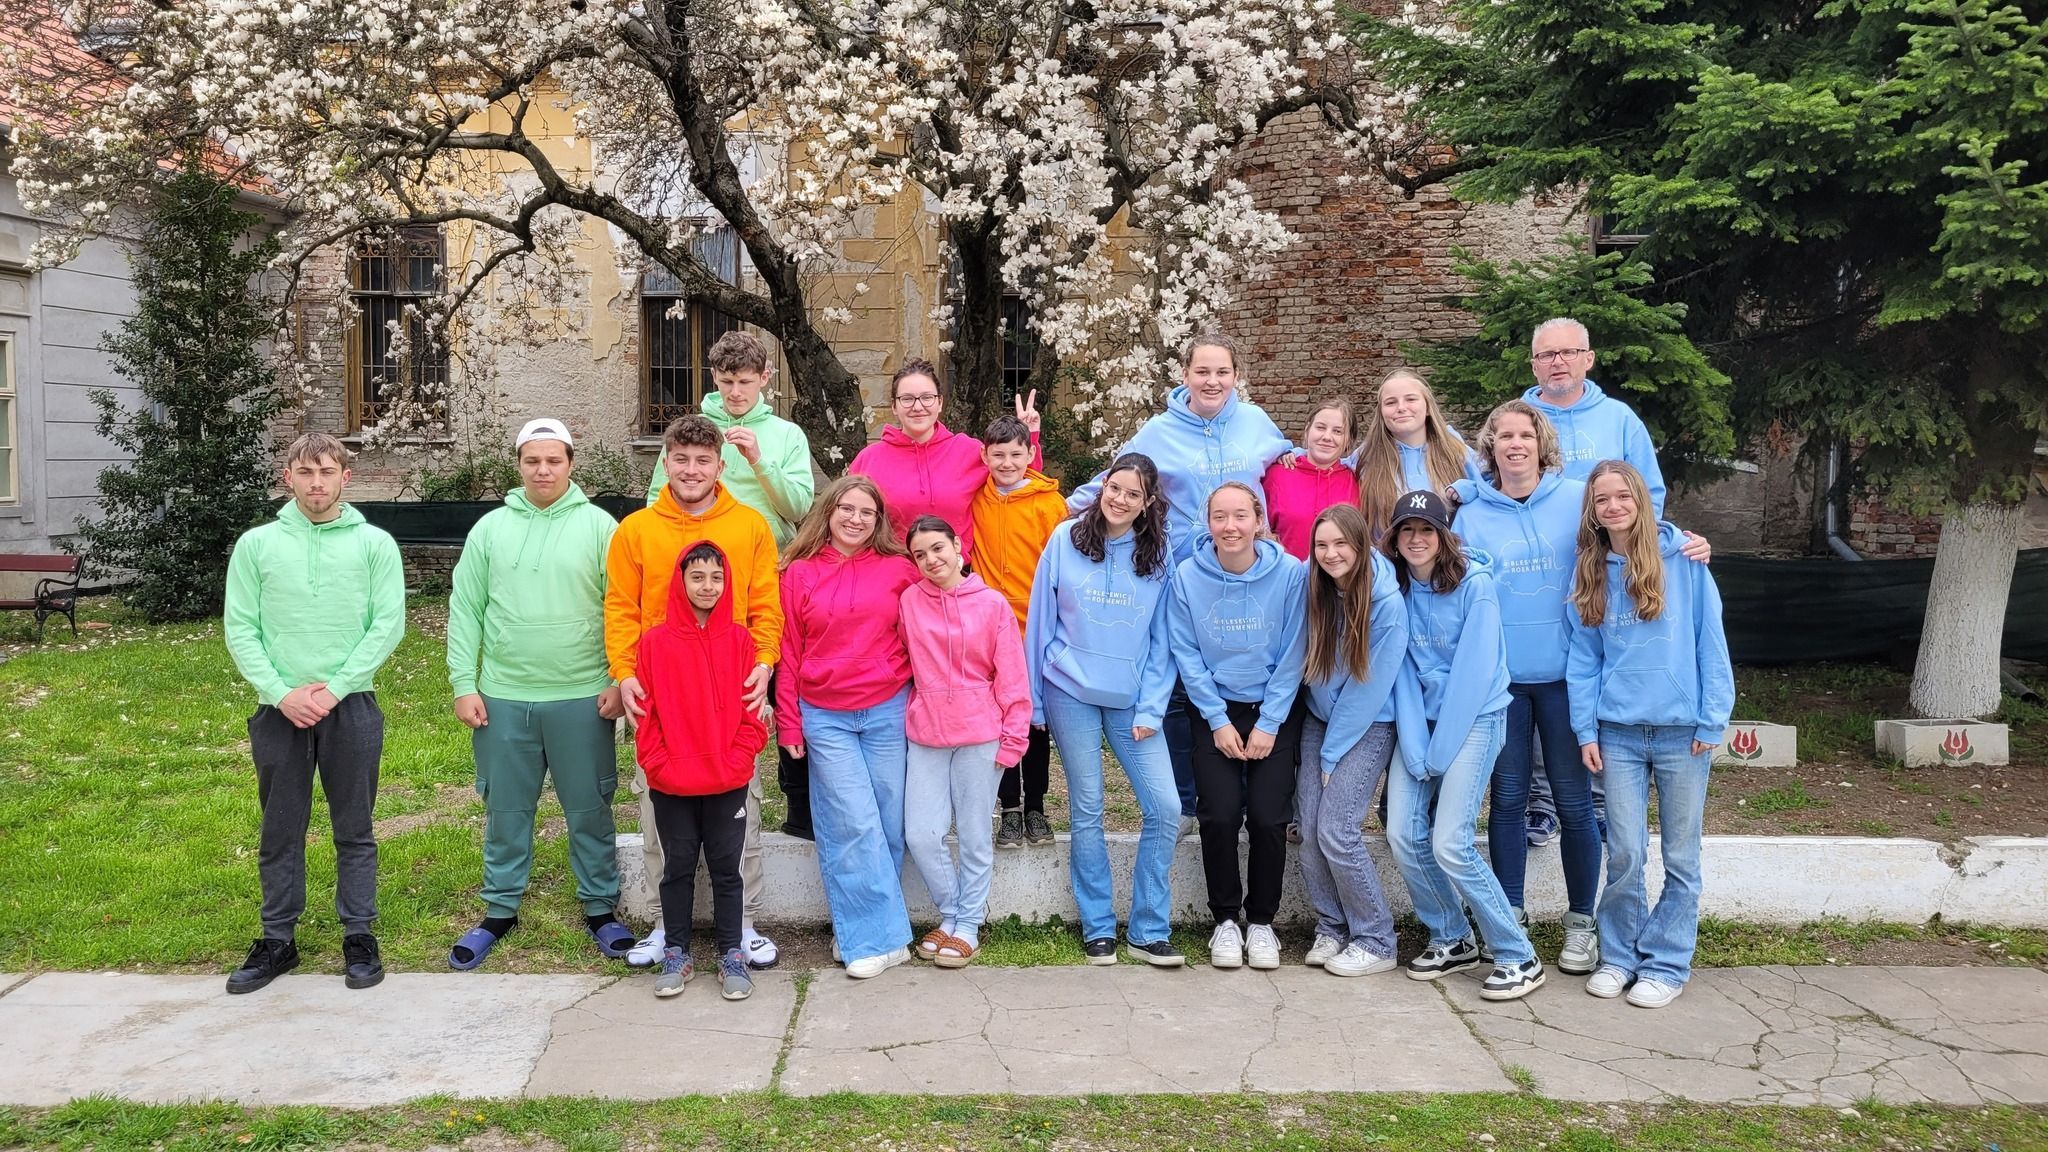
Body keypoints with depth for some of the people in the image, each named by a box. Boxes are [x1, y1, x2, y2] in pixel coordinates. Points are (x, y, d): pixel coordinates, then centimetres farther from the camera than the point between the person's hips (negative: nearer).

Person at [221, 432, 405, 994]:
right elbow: (240, 629, 1)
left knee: (355, 829, 7)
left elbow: (388, 625, -4)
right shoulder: (257, 544, 4)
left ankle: (359, 936, 17)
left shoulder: (374, 543, 1)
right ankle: (278, 939, 21)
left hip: (351, 706, -1)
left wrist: (335, 687, -12)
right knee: (280, 832, 10)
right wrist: (282, 693, -10)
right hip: (278, 709, 1)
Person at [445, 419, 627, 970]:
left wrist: (619, 680, -7)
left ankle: (600, 908, 21)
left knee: (590, 810, 7)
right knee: (506, 810, 12)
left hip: (583, 698, -2)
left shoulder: (599, 526, -1)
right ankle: (500, 910, 25)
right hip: (503, 698, 2)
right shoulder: (490, 529, 5)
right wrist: (464, 685, 0)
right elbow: (465, 611, 5)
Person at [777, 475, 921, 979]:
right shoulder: (799, 573, 4)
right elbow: (789, 654, 6)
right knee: (855, 826, -6)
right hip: (824, 719, -1)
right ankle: (883, 938, 3)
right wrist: (788, 724, 4)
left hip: (887, 712, 1)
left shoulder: (899, 570, 4)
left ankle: (858, 930, 17)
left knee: (886, 825, 3)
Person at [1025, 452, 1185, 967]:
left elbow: (1163, 639, 3)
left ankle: (1147, 930, 7)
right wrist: (1032, 698, 2)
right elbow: (1041, 620, 2)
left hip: (1133, 701, 1)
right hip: (1072, 694, -1)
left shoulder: (1159, 554, 1)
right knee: (1087, 810, 5)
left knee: (1165, 808, -6)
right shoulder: (1066, 539, -2)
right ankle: (1098, 928, 17)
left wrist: (1151, 708, -4)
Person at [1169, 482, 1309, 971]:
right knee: (1220, 815, -10)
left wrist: (1269, 724, -10)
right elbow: (1187, 654, -5)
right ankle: (1225, 920, 10)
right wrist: (1219, 721, -9)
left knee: (1269, 817, -8)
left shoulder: (1290, 573, -11)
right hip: (1216, 711, 1)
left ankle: (1261, 922, 12)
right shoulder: (1188, 576, -9)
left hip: (1275, 713, 0)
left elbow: (1292, 655, -8)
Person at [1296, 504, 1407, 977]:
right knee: (1309, 831, -3)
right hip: (1321, 719, 5)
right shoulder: (1312, 589, -5)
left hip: (1369, 725, -5)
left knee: (1336, 831, -12)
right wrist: (1322, 746, 1)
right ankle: (1331, 929, 14)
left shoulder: (1387, 603, -18)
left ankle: (1376, 942, 2)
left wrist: (1333, 752, -11)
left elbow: (1372, 686, -15)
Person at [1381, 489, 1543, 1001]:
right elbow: (1401, 670, 1)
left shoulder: (1474, 584, -12)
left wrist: (1439, 751, -14)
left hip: (1474, 718, -5)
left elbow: (1474, 672, -14)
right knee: (1403, 834, -5)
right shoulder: (1396, 588, 2)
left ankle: (1518, 958, 0)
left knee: (1450, 843, -14)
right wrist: (1414, 748, -9)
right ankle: (1451, 940, 16)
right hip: (1419, 719, 5)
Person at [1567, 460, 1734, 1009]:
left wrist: (1711, 722, -7)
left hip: (1681, 732, -2)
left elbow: (1711, 643, -4)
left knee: (1680, 858, 7)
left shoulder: (1683, 559, -4)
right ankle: (1619, 956, 17)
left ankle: (1666, 964, 17)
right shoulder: (1591, 575, 6)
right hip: (1619, 733, 2)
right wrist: (1586, 731, 2)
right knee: (1624, 855, 3)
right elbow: (1583, 659, 8)